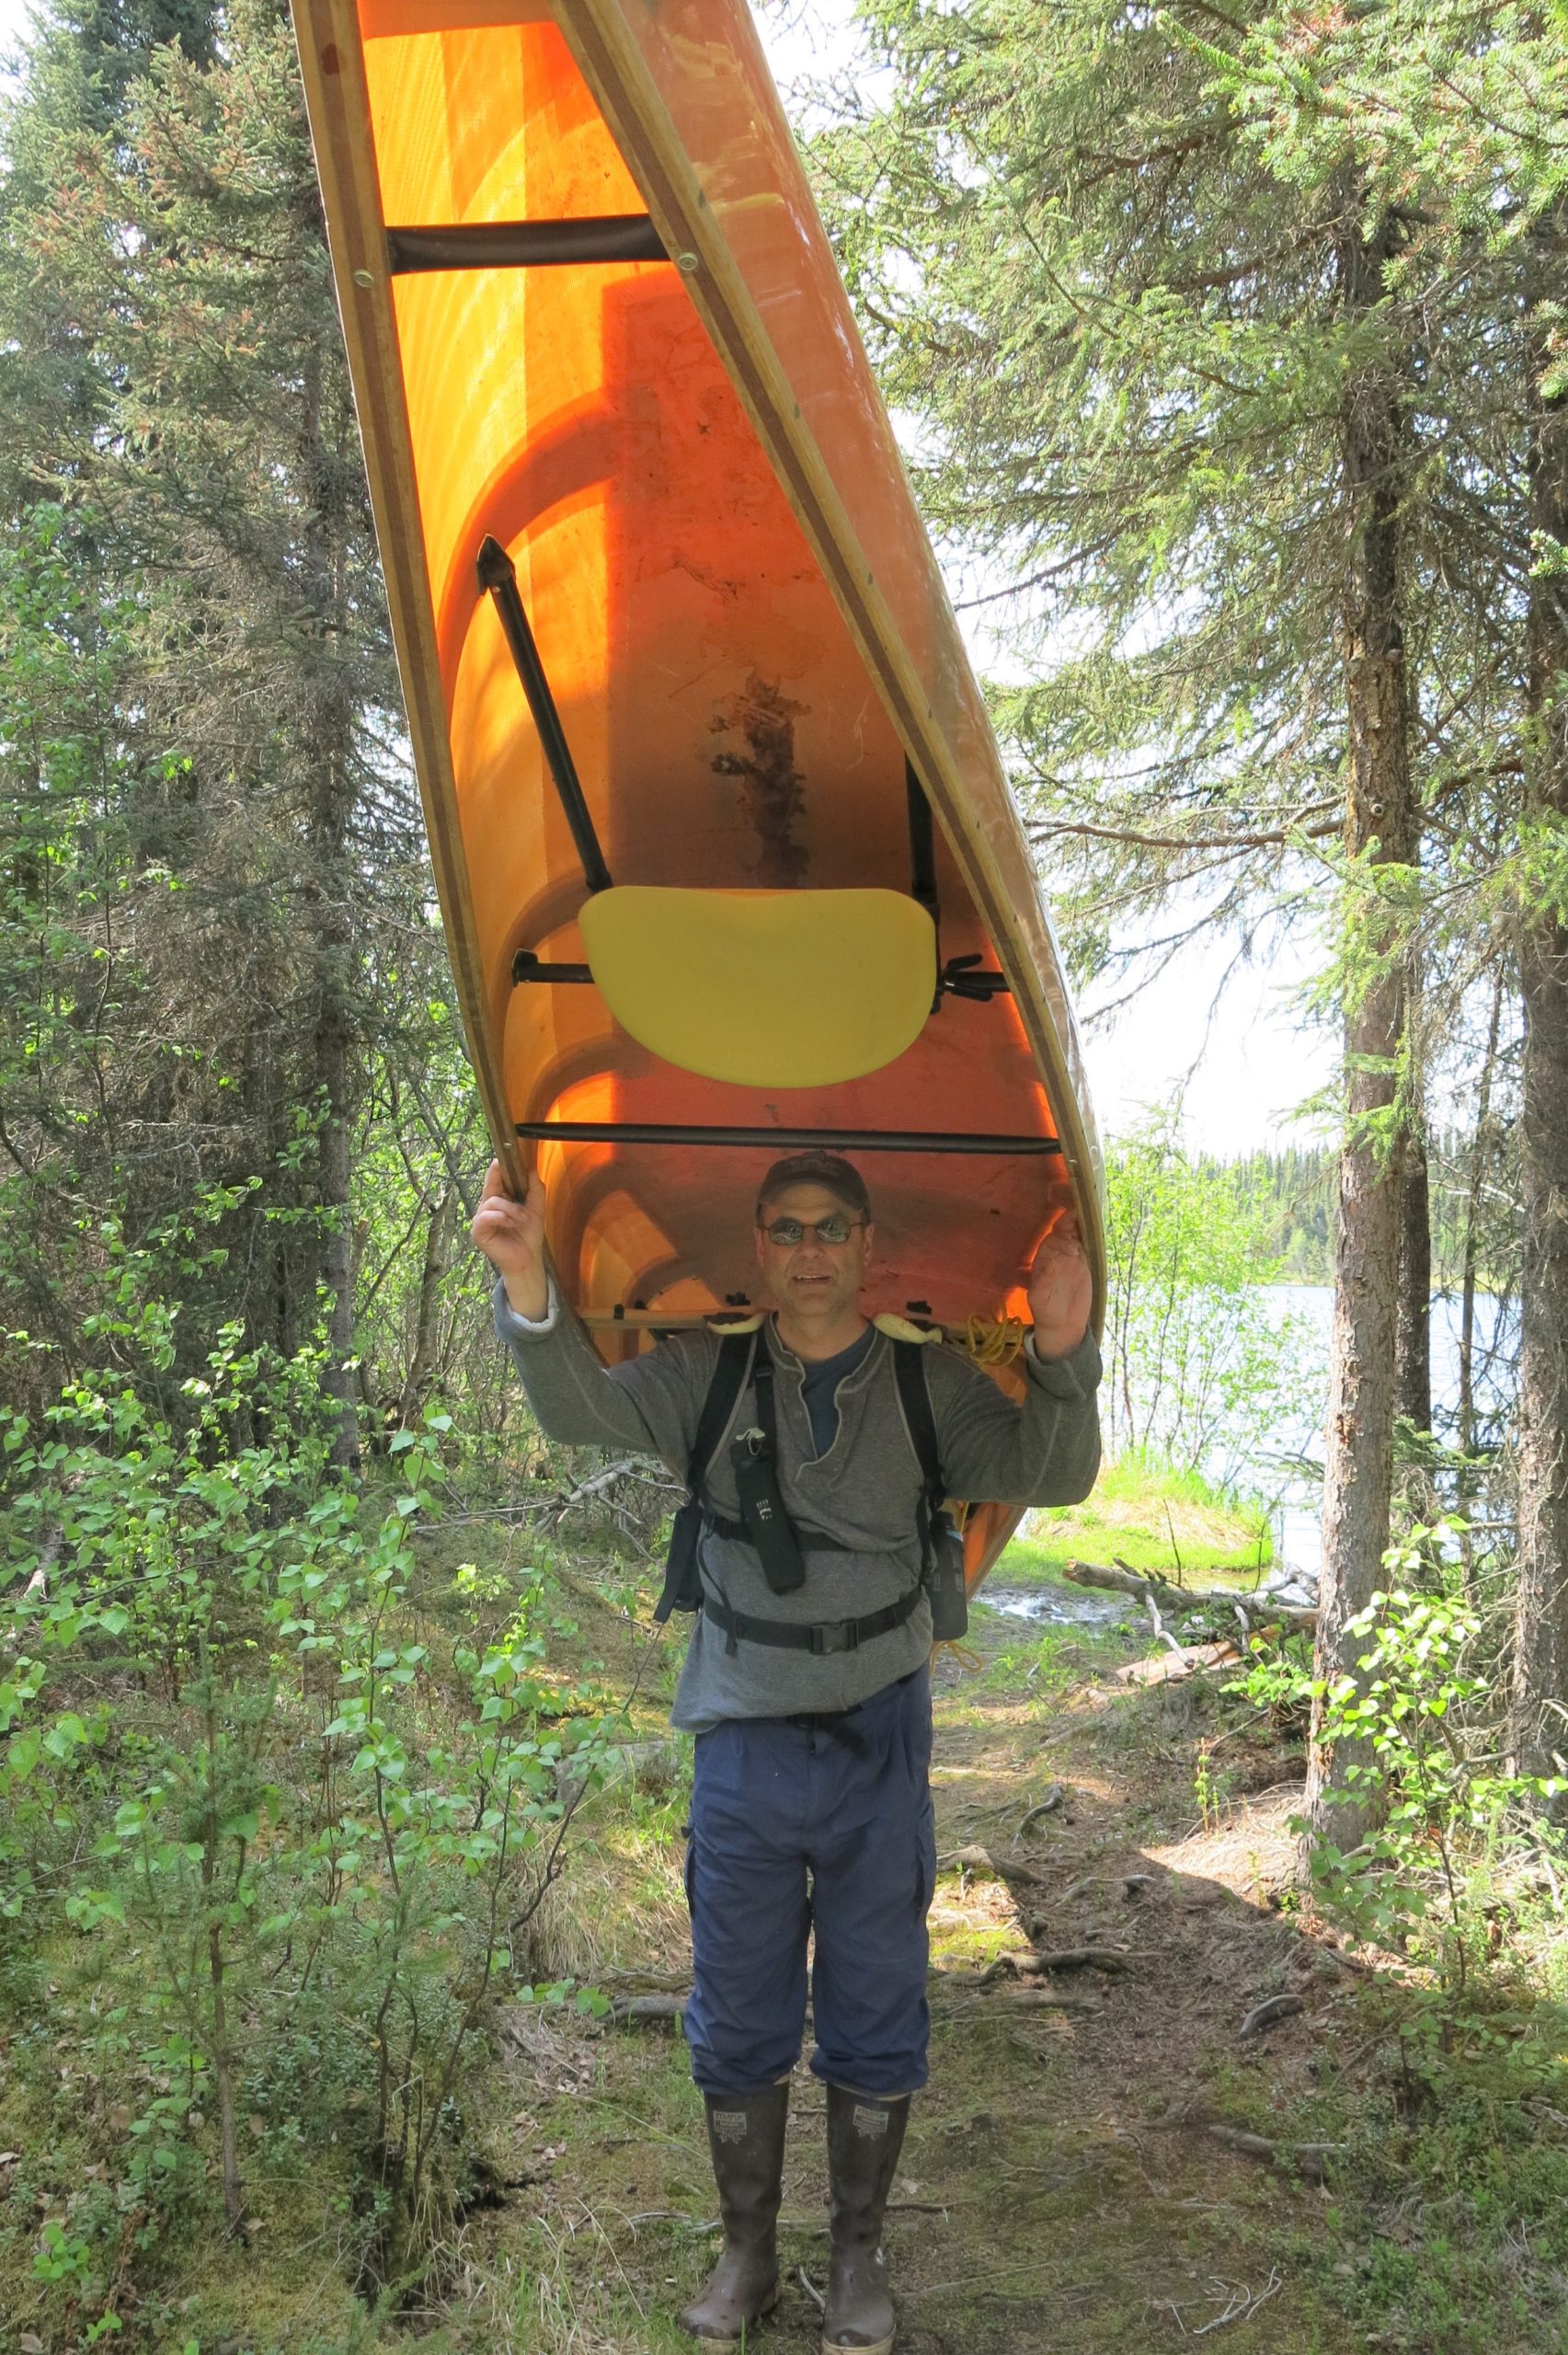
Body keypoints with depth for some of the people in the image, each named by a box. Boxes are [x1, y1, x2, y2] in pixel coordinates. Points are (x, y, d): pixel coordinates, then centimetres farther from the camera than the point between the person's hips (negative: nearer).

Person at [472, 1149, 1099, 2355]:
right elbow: (584, 1411, -19)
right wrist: (530, 1287, -39)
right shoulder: (706, 1373, -4)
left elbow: (1052, 1476, -10)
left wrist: (1062, 1357, -31)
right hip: (744, 1747, 0)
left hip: (880, 1747, 0)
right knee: (737, 2029, 12)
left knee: (875, 2029, 12)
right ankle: (747, 2255, 31)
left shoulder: (928, 1382, -3)